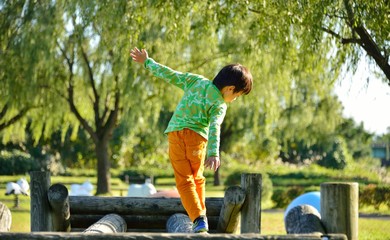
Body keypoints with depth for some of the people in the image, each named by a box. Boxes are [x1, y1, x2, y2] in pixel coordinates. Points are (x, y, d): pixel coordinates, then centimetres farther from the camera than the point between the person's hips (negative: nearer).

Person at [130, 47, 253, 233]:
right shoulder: (220, 106, 1)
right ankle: (201, 216, 20)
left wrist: (147, 62, 23)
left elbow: (171, 75, 12)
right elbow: (215, 127, -15)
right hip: (197, 136, -2)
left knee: (184, 180, 3)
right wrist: (214, 153, -28)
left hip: (175, 133, 2)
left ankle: (198, 219, -10)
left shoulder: (197, 81, 11)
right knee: (197, 177, 21)